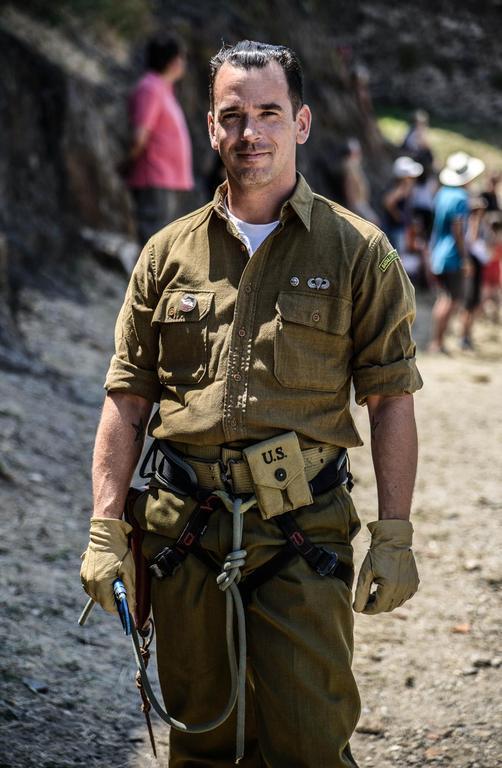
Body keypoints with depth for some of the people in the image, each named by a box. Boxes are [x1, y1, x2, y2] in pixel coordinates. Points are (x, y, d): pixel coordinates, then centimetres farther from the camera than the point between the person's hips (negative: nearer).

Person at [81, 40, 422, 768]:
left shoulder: (358, 252, 2)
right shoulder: (170, 253, 8)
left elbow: (391, 400, 2)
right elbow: (127, 401, 9)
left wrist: (394, 536, -5)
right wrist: (105, 532, 2)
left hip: (303, 530, -2)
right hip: (183, 528, 3)